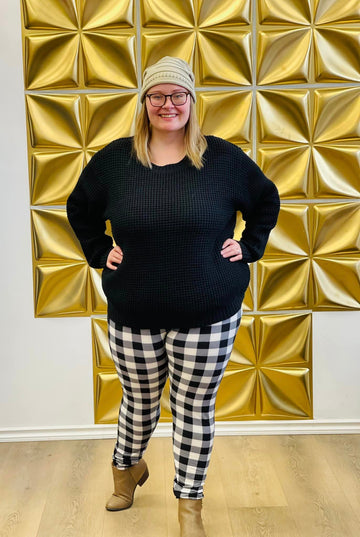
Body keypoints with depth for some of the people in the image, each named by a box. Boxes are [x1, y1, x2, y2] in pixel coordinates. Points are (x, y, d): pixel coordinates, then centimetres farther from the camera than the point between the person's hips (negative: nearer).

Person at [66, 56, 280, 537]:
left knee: (195, 409, 10)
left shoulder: (223, 158, -2)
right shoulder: (114, 159, 0)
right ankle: (128, 466, 50)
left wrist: (248, 247, 3)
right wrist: (100, 251, 6)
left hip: (208, 317, -1)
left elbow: (267, 201, 12)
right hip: (133, 317, 1)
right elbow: (80, 209, 15)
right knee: (139, 401, 19)